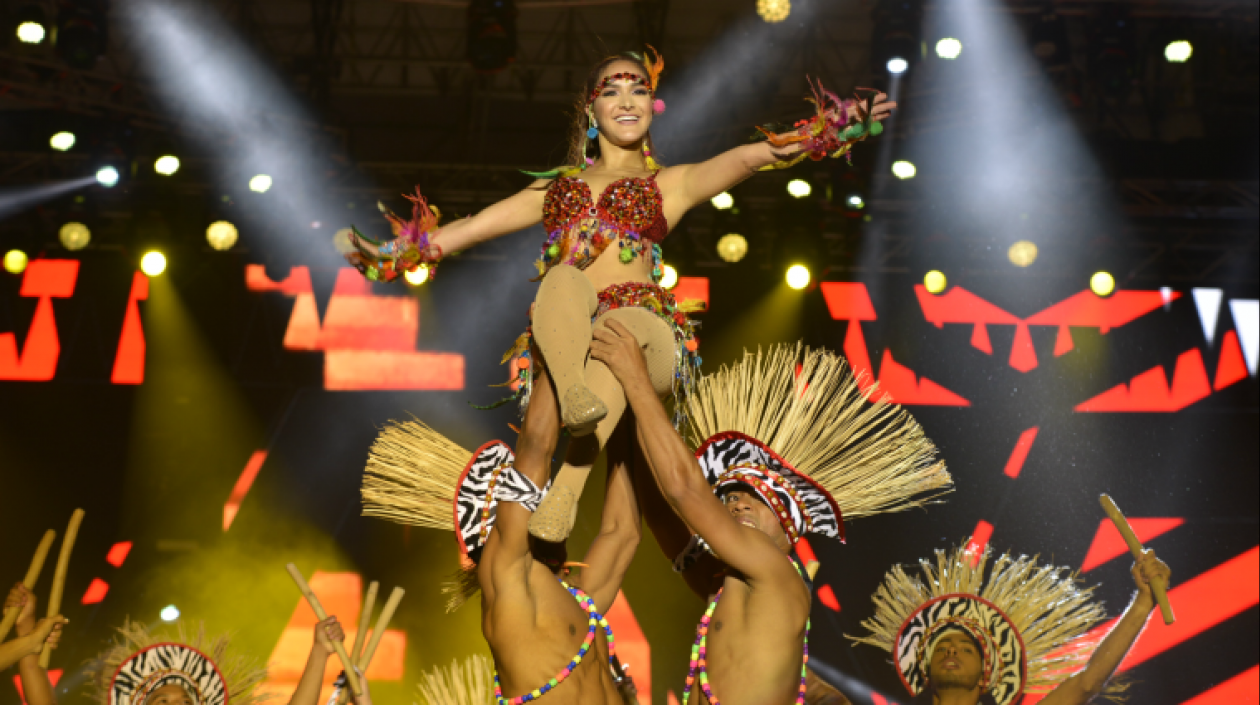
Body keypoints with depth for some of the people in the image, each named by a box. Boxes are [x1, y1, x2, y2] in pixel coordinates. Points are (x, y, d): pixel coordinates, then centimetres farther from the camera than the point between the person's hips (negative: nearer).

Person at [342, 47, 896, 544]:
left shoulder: (671, 184, 23)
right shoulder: (559, 185, 32)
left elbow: (749, 157, 7)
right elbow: (476, 226, 30)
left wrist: (826, 132, -8)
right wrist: (400, 251, 22)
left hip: (643, 323, -2)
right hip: (562, 331, 2)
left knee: (620, 324, -38)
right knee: (565, 277, -32)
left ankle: (568, 484, -49)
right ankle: (575, 396, -60)